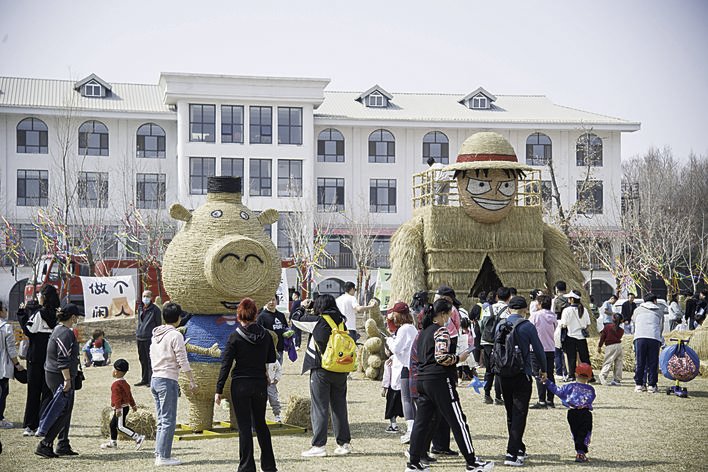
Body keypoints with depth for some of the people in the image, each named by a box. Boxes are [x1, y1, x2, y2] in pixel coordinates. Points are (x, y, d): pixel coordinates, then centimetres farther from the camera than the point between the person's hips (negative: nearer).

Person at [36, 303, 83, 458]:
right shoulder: (65, 333, -18)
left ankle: (63, 446, 18)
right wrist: (67, 380, -23)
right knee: (63, 412, -8)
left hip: (52, 374, 10)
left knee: (65, 410, 13)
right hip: (60, 376, -10)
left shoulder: (58, 329, 14)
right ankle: (45, 445, -8)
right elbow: (63, 360, -23)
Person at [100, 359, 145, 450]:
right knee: (112, 424, 20)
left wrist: (118, 408, -26)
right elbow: (129, 395, 22)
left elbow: (117, 397, -23)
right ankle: (113, 442, 30)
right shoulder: (125, 383, 15)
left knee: (121, 426, -13)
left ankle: (138, 438, -22)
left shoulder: (116, 384, -17)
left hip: (121, 407, -11)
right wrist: (133, 405, 29)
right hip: (126, 406, 11)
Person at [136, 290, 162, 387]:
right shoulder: (140, 309, 14)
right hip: (140, 338, 7)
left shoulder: (155, 309, -5)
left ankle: (151, 380, 1)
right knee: (142, 360, 13)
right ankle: (144, 380, 22)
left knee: (150, 360, -4)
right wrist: (137, 331, 17)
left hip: (150, 338, -7)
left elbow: (158, 324, -4)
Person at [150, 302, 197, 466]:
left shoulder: (156, 334, 12)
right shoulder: (175, 335, -10)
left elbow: (152, 359, 16)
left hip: (155, 379, 8)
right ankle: (163, 456, -4)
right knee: (168, 421, -4)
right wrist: (192, 381, -6)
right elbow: (183, 361, -12)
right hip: (168, 380, -8)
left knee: (162, 420, 13)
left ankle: (159, 454, 14)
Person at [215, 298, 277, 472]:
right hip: (260, 384, 4)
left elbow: (226, 364, -10)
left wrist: (219, 390, -6)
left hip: (240, 385, -4)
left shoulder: (235, 337, -10)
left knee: (244, 427, 2)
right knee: (260, 424, 18)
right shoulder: (265, 335, -1)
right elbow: (272, 359, 9)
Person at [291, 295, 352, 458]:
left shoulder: (318, 321, -11)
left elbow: (296, 319, -2)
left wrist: (303, 307, 20)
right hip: (340, 371, 5)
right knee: (339, 407, 13)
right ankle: (344, 443, 16)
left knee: (319, 408, 0)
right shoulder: (341, 321, 3)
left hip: (321, 370, -5)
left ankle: (319, 446, -2)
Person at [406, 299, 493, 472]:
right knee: (458, 420, -2)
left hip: (423, 380, 8)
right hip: (440, 380, -8)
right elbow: (441, 357, -21)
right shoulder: (441, 331, -12)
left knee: (422, 421, 10)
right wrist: (459, 358, -7)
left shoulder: (423, 331, 15)